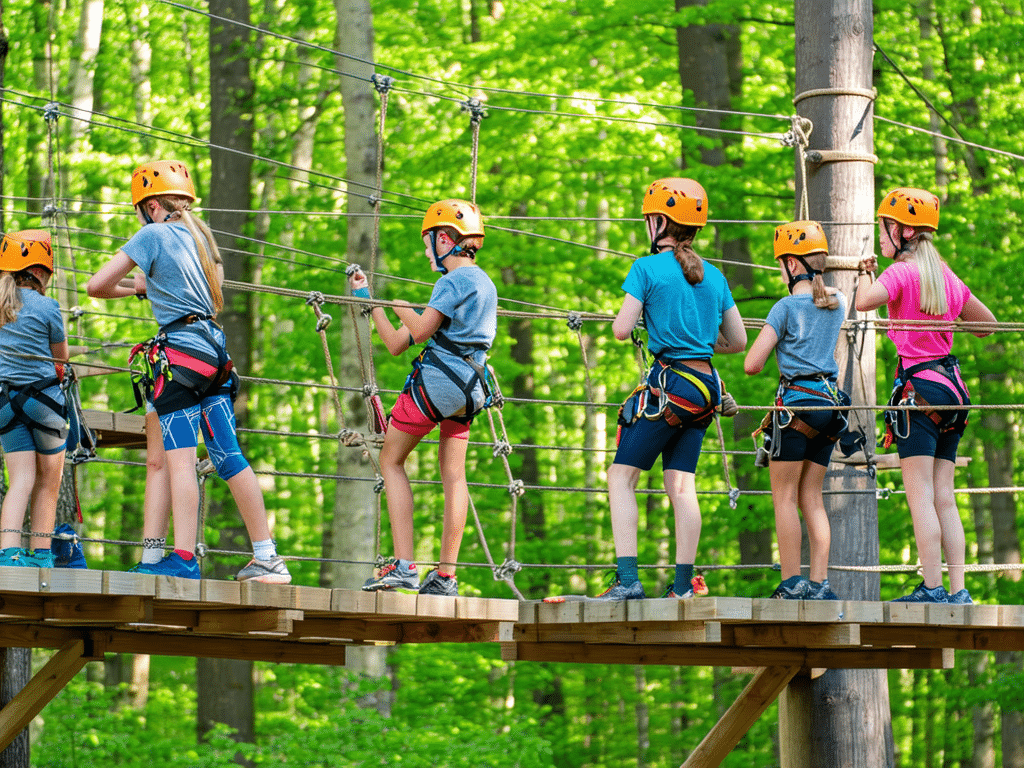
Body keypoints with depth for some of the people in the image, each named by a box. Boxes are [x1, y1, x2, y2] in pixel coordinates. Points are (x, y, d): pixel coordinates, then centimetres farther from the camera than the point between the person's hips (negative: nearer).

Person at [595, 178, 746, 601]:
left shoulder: (648, 268, -6)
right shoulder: (713, 275, 12)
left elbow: (621, 330, -9)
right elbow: (738, 340, 17)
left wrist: (628, 318, 12)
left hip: (669, 382, -6)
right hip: (705, 385, 6)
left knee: (621, 477, -2)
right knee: (681, 484, 8)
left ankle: (627, 579, -13)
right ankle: (684, 585, 4)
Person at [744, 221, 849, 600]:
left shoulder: (787, 307, -8)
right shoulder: (837, 302, 10)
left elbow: (752, 365, -10)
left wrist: (763, 349, 11)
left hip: (797, 401, -6)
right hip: (831, 403, 6)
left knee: (785, 496, 0)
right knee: (811, 498, 10)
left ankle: (792, 583, -5)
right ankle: (819, 583, 3)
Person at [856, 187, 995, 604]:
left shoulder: (903, 272, -8)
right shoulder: (947, 276, 14)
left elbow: (865, 302, -25)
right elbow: (987, 323, 24)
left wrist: (865, 273, -5)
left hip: (919, 384, -7)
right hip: (951, 384, 7)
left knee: (920, 496, -9)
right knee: (944, 498, 7)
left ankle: (932, 588, -14)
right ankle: (957, 590, 2)